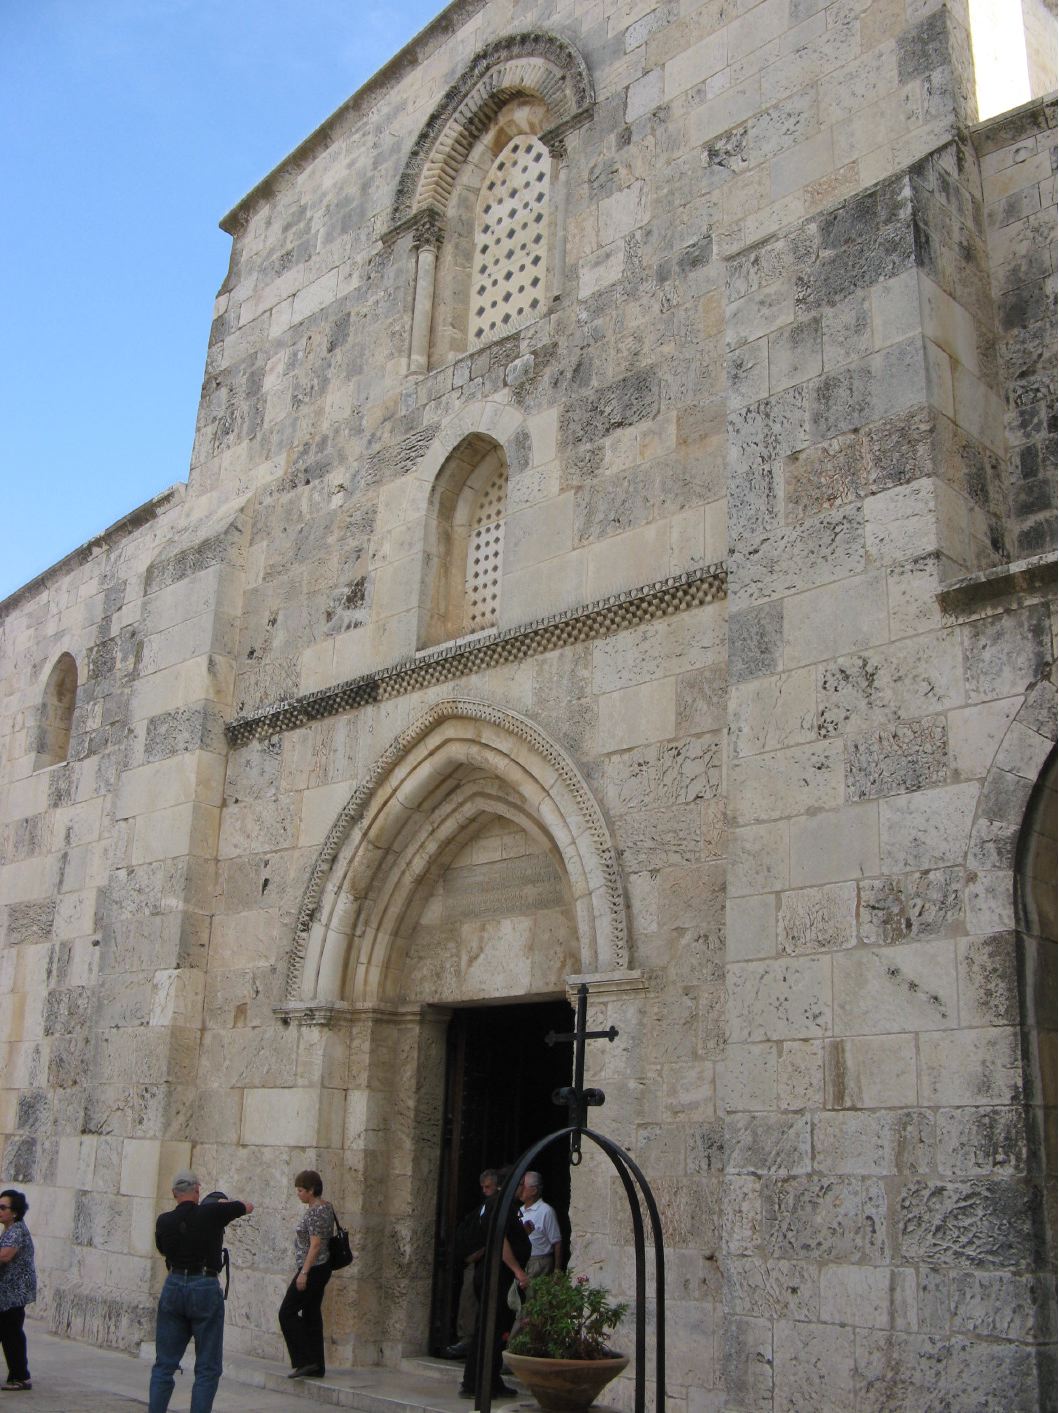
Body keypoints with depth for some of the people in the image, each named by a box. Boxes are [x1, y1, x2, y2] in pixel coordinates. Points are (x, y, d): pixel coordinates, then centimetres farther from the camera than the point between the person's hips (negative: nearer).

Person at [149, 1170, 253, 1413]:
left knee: (164, 1364, 13)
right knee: (208, 1368, 4)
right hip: (205, 1289, -4)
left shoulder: (164, 1221, 0)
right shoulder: (211, 1213, -9)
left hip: (173, 1287, 4)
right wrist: (224, 1205, 24)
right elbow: (248, 1207, 6)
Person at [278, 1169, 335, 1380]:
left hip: (312, 1268, -10)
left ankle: (304, 1361, -2)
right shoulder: (326, 1207, 11)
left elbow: (315, 1244, -23)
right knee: (311, 1314, 12)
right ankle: (316, 1367, 14)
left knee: (287, 1312, -2)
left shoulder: (314, 1211, -19)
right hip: (322, 1268, 10)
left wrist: (304, 1272, -21)